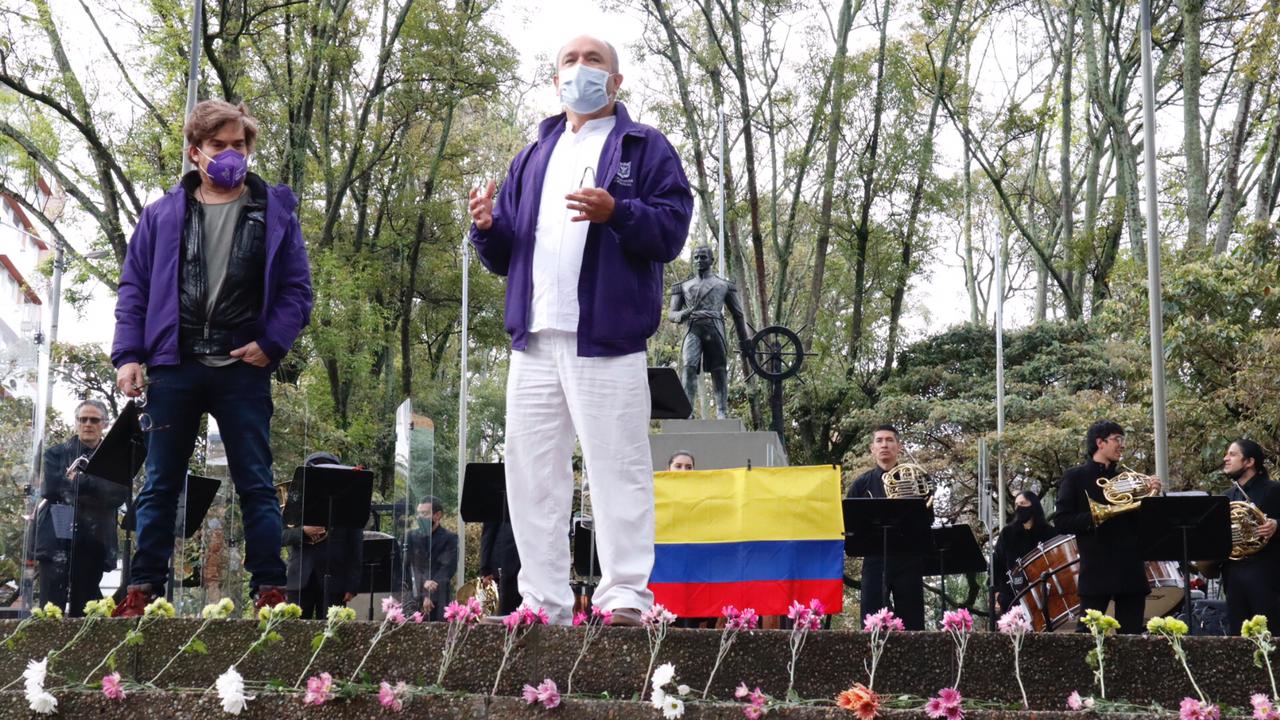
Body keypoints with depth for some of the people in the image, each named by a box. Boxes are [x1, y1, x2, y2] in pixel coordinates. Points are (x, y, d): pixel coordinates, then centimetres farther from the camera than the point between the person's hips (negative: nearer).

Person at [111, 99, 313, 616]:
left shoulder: (275, 210, 7)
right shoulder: (162, 215, 10)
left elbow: (297, 289, 4)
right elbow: (133, 290, 9)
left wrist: (272, 343, -9)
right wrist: (128, 355, -2)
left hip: (243, 368, -1)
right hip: (173, 367, 2)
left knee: (256, 485, 1)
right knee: (159, 486, 6)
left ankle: (271, 592, 5)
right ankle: (143, 591, 12)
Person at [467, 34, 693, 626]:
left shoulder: (645, 148, 8)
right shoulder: (533, 158, 24)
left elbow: (671, 229, -5)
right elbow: (503, 256, 23)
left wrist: (615, 211, -22)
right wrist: (487, 226, 1)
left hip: (607, 337, -5)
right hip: (535, 339, 6)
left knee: (617, 469, -7)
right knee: (532, 474, 4)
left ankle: (625, 596, -4)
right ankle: (542, 602, 10)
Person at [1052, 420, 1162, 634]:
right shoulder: (1076, 478, 2)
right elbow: (1061, 521, -6)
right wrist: (1094, 519, -18)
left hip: (1131, 569, 5)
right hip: (1097, 570, -5)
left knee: (1132, 631, 4)